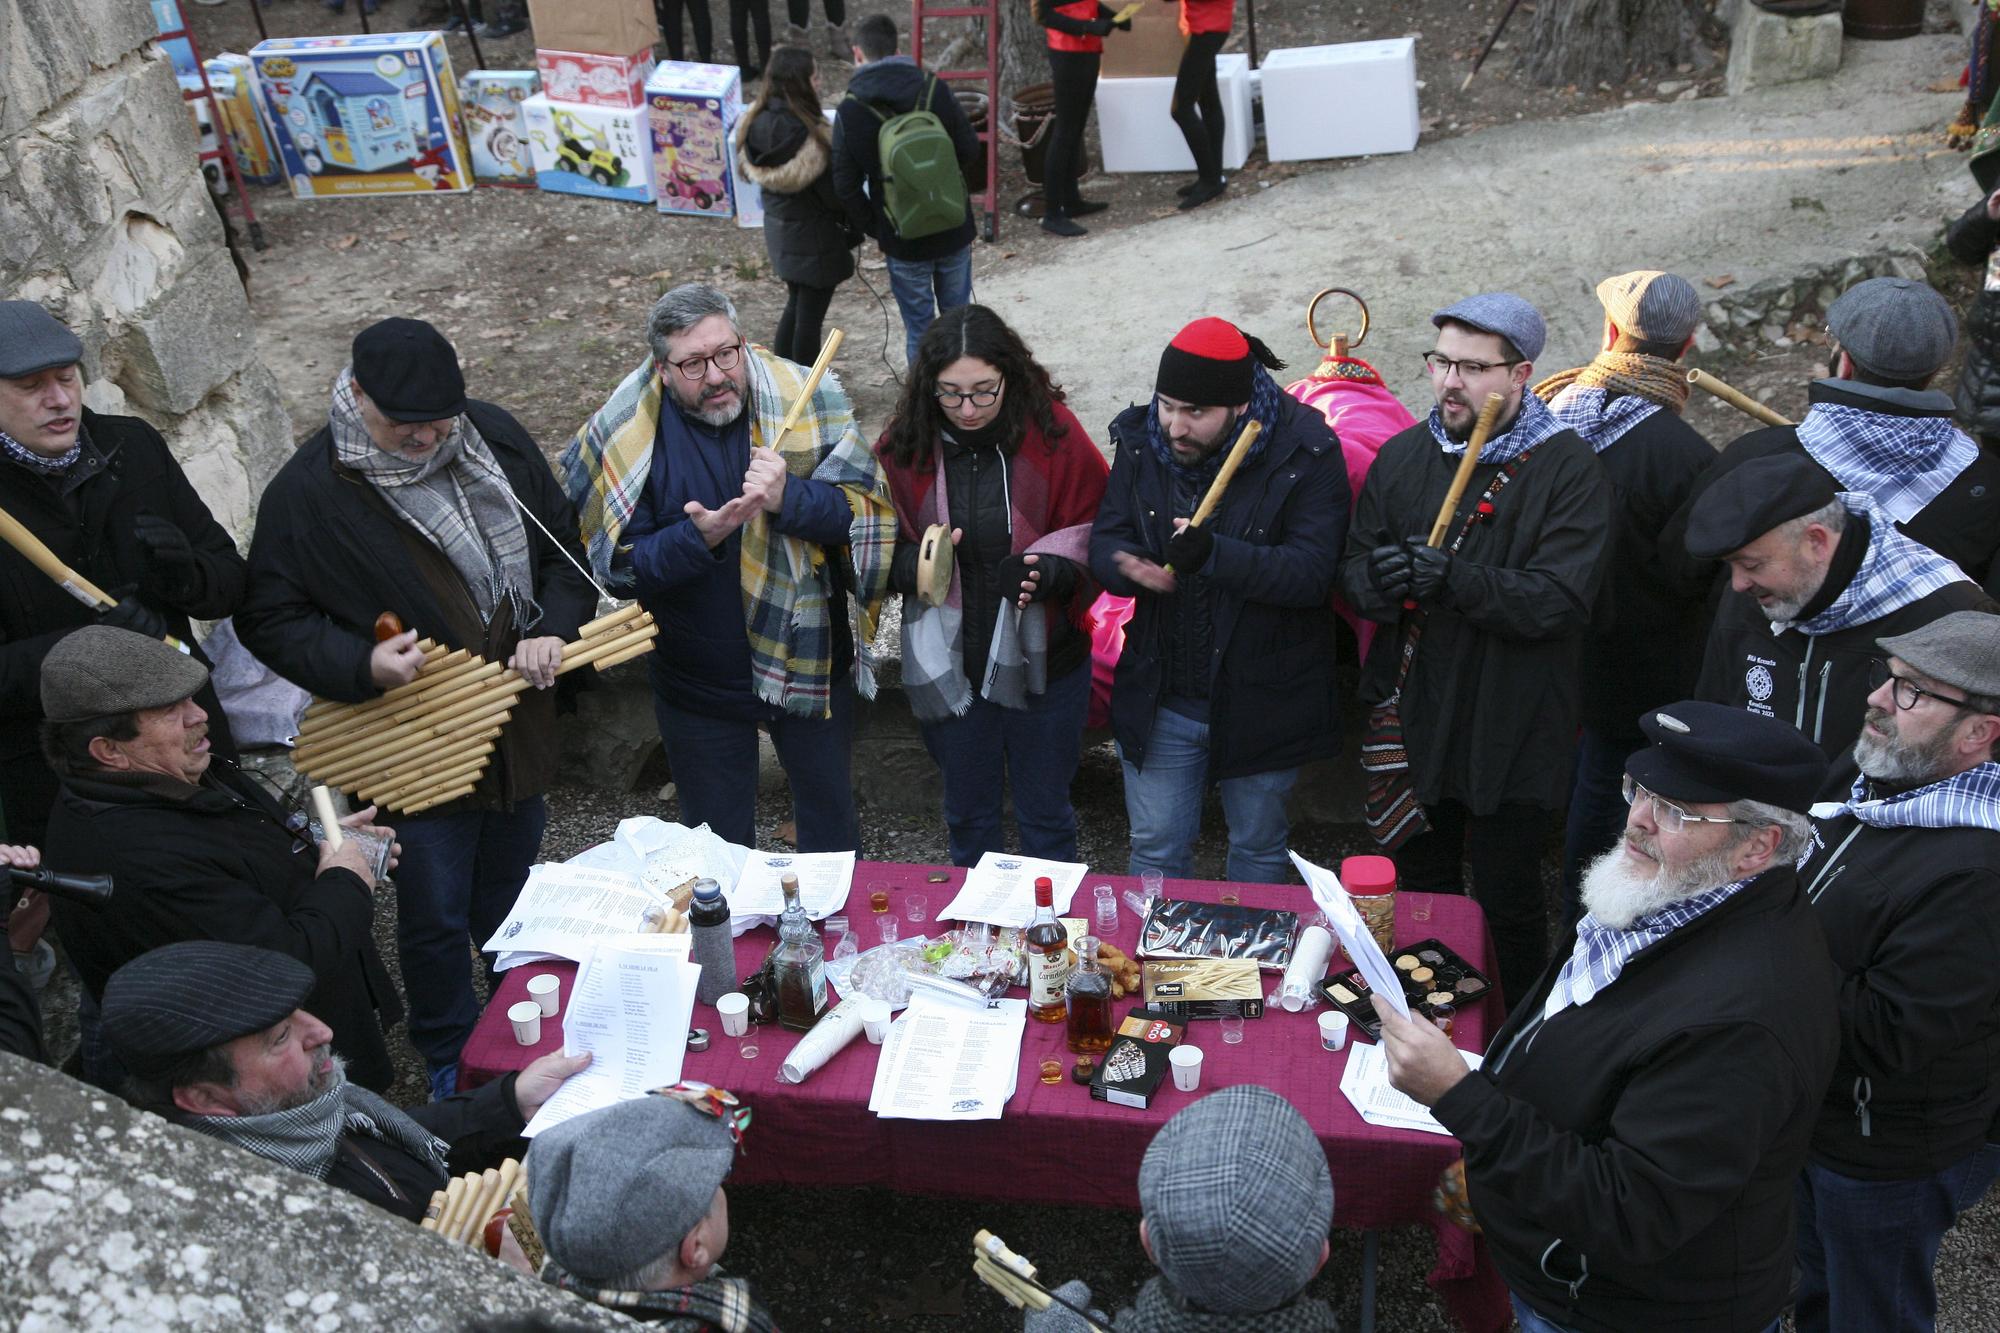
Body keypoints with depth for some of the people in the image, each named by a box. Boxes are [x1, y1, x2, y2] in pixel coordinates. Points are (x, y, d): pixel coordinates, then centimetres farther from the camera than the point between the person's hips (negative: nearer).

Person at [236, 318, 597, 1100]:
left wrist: (554, 631, -11)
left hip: (519, 721, 4)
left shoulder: (494, 438, -4)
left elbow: (562, 545, 7)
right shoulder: (305, 494, -16)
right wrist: (362, 663, -24)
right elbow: (269, 619, -7)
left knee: (513, 898, 24)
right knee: (436, 918, 8)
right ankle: (450, 1059, 34)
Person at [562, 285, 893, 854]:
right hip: (698, 681, 0)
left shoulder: (806, 400, -12)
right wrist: (700, 537, -29)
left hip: (807, 662, 1)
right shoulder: (625, 434, -12)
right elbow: (621, 563, -12)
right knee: (719, 846, 19)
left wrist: (789, 498, -31)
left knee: (831, 818, 23)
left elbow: (870, 508, -14)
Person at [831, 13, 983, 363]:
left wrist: (873, 229, 3)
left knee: (919, 325, 10)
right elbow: (971, 153, -3)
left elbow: (846, 186, -9)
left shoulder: (849, 111, -9)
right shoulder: (935, 90, -7)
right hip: (954, 230, 2)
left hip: (902, 239, -2)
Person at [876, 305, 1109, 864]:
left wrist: (1049, 570, -25)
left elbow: (1094, 534, -6)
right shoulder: (902, 446, -9)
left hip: (1041, 662, -1)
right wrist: (914, 564, -21)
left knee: (1045, 815, 17)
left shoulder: (1053, 432, -13)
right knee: (967, 814, 22)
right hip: (948, 665, 2)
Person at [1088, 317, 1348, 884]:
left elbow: (1312, 572, -24)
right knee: (1155, 848, 17)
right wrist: (1127, 566, -26)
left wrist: (1215, 556, -39)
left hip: (1260, 703, -3)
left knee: (1258, 847, 20)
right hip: (1159, 696, 3)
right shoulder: (1140, 440, -4)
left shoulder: (1305, 453, -17)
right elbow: (1105, 539, -2)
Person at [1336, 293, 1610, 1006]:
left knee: (1506, 900, 8)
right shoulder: (1404, 455, 5)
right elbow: (1353, 568, 3)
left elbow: (1559, 601, -21)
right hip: (1412, 717, 5)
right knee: (1420, 885, 19)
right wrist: (1377, 580, -21)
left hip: (1511, 730, -4)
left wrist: (1455, 580, -32)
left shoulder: (1568, 468, -11)